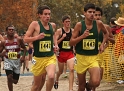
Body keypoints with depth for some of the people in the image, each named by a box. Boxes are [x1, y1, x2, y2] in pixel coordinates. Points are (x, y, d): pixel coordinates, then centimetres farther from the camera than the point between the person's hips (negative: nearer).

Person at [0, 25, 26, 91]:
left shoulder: (18, 40, -7)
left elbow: (24, 48, 6)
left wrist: (23, 56, -9)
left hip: (17, 61, 1)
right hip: (8, 61, -1)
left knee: (15, 81, 7)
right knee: (9, 77, -23)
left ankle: (11, 80, 44)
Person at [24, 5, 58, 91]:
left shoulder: (52, 25, 4)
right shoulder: (35, 24, -9)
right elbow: (25, 39, -9)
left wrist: (56, 45, 10)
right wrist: (37, 37, -24)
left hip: (51, 57, 2)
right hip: (38, 58, -2)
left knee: (51, 76, -26)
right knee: (37, 84, 10)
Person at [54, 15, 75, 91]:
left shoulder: (72, 31, 1)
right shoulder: (59, 31, -8)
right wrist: (62, 37, -22)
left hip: (70, 53, 1)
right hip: (61, 53, -1)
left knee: (71, 69, -18)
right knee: (61, 71, 17)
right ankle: (56, 80, 51)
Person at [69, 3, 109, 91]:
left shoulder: (98, 24, -4)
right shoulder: (79, 25, -9)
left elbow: (106, 33, 18)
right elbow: (71, 43, -8)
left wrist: (102, 44, 4)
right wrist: (82, 36, -22)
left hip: (93, 58, 1)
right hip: (81, 57, 0)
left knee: (96, 82, -22)